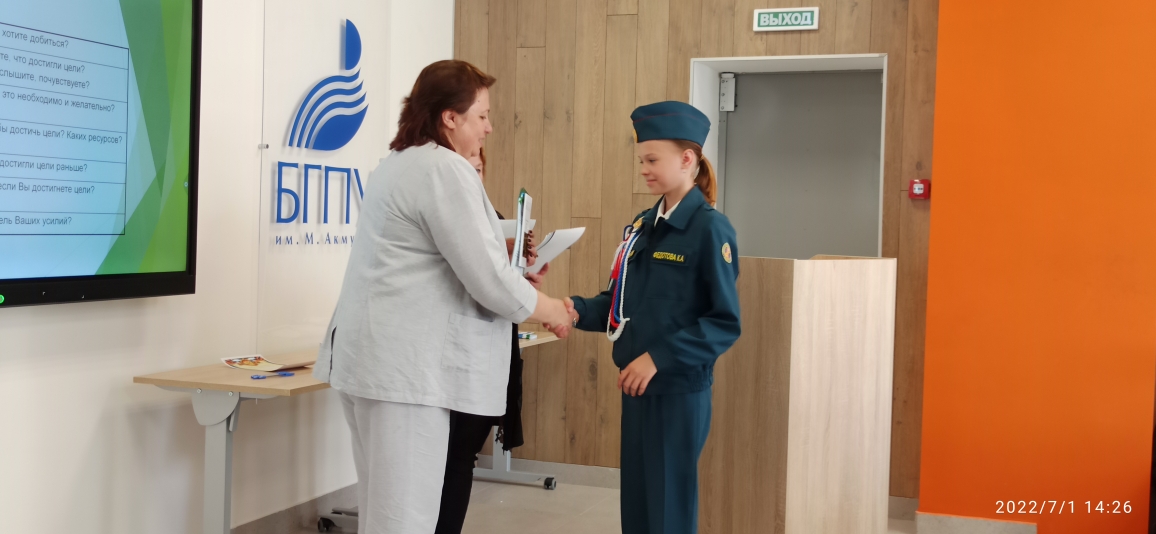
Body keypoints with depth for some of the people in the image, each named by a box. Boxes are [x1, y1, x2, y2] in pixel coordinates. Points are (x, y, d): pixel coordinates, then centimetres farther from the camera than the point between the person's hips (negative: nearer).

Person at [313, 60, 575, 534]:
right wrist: (552, 311, 0)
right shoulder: (446, 169, -12)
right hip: (404, 364, -10)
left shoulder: (399, 164, 19)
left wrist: (502, 254, 21)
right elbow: (490, 282, -16)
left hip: (374, 357, 10)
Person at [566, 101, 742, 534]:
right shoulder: (643, 225, 11)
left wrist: (659, 357, -21)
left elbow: (725, 322, -15)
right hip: (637, 387, 7)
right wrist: (578, 310, -6)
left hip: (679, 391, -7)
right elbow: (619, 301, 13)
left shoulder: (710, 229, -11)